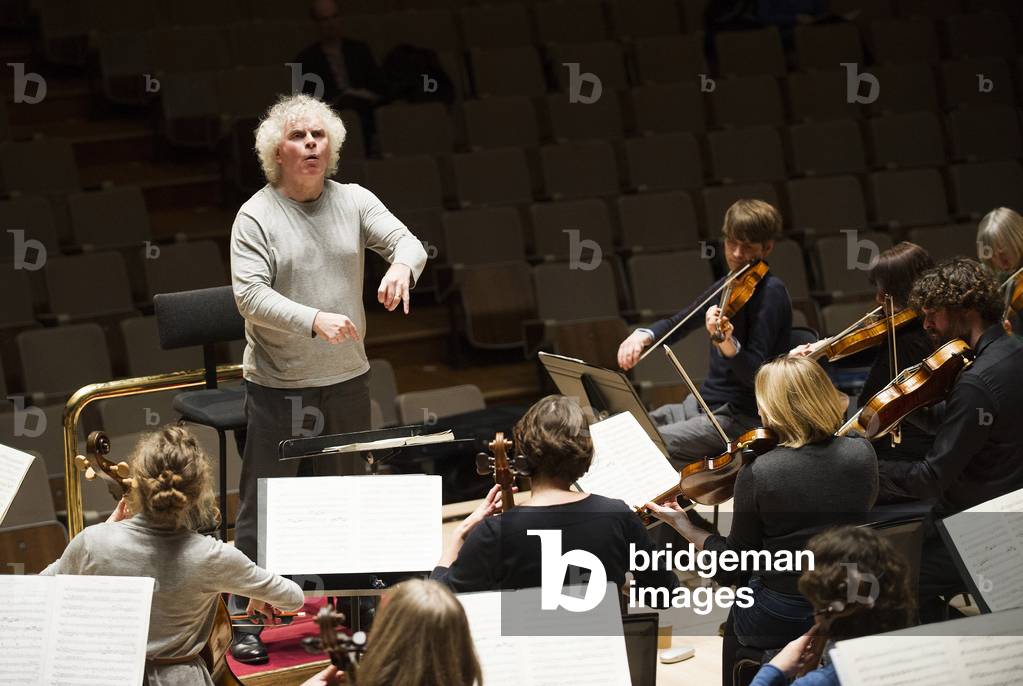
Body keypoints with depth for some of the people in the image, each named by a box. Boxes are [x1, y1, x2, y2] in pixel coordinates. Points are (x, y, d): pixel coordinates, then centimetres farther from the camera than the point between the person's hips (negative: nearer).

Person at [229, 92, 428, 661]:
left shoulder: (354, 201, 4)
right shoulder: (256, 216, -8)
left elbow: (408, 241, -4)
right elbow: (250, 294, -17)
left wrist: (402, 265, -29)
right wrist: (314, 320, -31)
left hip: (347, 381, 4)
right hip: (278, 386, -4)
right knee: (264, 506, 2)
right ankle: (245, 620, 10)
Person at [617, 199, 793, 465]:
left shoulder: (770, 292, -14)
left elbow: (755, 373, -22)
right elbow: (677, 323, 18)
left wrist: (728, 344, -42)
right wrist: (643, 335, -5)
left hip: (741, 418, -9)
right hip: (702, 403, 9)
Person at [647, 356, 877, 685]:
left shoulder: (757, 474, -19)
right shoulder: (862, 453, -10)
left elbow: (733, 570, -10)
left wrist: (684, 527, 1)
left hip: (782, 621, -3)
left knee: (737, 620, 32)